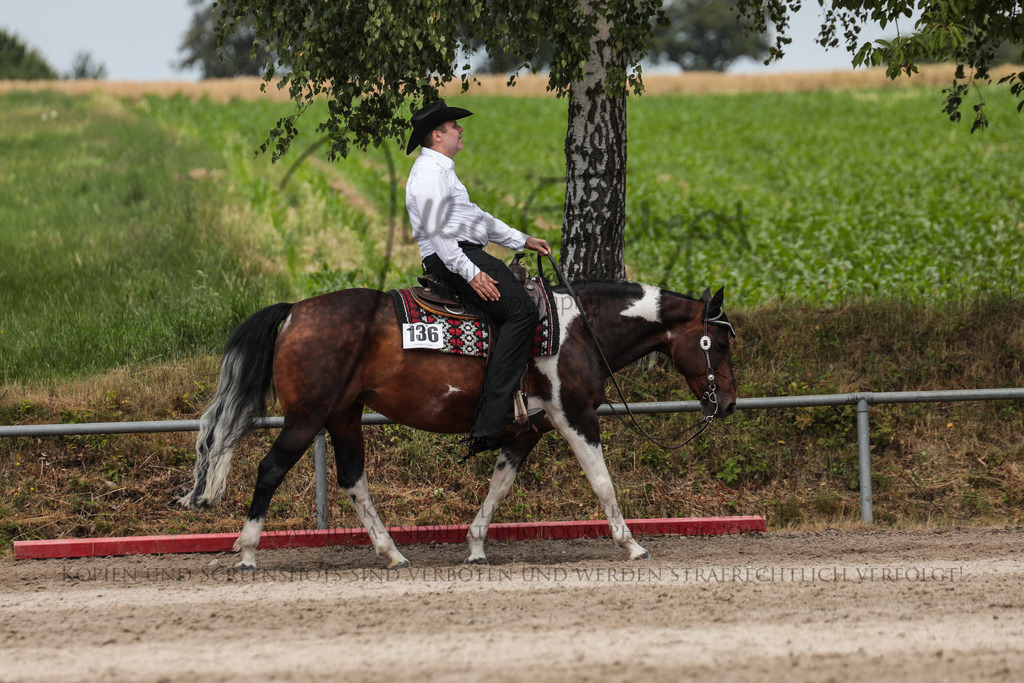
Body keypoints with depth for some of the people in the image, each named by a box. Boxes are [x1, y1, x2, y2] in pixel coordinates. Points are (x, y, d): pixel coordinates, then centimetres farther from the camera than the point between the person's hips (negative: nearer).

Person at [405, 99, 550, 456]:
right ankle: (493, 419, -32)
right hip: (451, 259, -11)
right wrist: (470, 273, -26)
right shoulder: (429, 173, -11)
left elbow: (475, 217, 32)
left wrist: (521, 240, 27)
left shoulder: (442, 171, 25)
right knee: (520, 310, -22)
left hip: (464, 255, 11)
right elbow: (436, 231, -21)